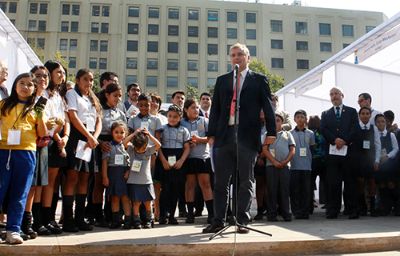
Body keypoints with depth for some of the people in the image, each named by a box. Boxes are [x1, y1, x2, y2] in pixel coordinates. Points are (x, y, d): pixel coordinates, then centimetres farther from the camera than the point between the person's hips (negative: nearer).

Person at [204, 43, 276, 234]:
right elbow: (215, 108, 13)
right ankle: (218, 220, 12)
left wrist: (271, 132, -5)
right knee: (220, 181, 5)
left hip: (248, 137, -2)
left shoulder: (259, 80, 9)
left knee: (246, 181, 4)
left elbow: (268, 107, 4)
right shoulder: (222, 80, 16)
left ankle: (242, 220, 12)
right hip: (224, 135, 3)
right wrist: (211, 133, 5)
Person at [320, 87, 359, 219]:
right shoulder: (325, 114, 18)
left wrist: (344, 141, -11)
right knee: (333, 182, -2)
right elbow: (323, 129, 4)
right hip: (332, 151, 1)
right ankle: (333, 210, 0)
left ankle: (353, 210, 4)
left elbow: (355, 128, 2)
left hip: (348, 150, -1)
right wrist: (335, 140, -11)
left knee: (350, 181, -1)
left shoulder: (352, 111, 15)